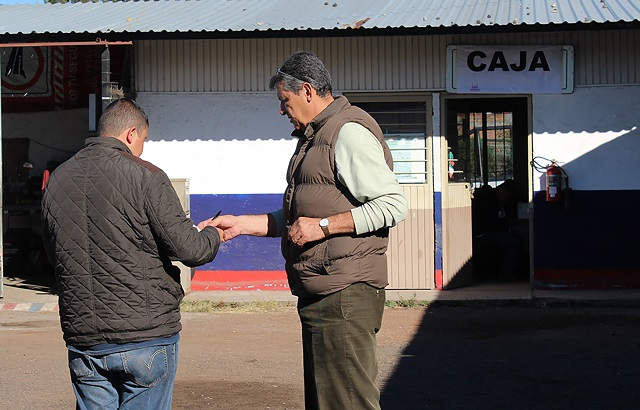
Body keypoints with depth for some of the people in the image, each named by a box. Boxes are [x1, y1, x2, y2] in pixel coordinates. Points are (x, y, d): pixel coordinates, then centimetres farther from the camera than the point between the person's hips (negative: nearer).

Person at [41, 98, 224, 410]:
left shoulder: (57, 180, 8)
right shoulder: (145, 176, -10)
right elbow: (187, 247, -12)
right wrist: (213, 235, 9)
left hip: (83, 338, 5)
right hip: (147, 336, -5)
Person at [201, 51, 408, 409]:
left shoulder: (349, 132, -11)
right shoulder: (314, 138, 22)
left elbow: (394, 205, -20)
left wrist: (322, 226, -19)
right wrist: (240, 225, 22)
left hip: (344, 295, -11)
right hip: (321, 297, 11)